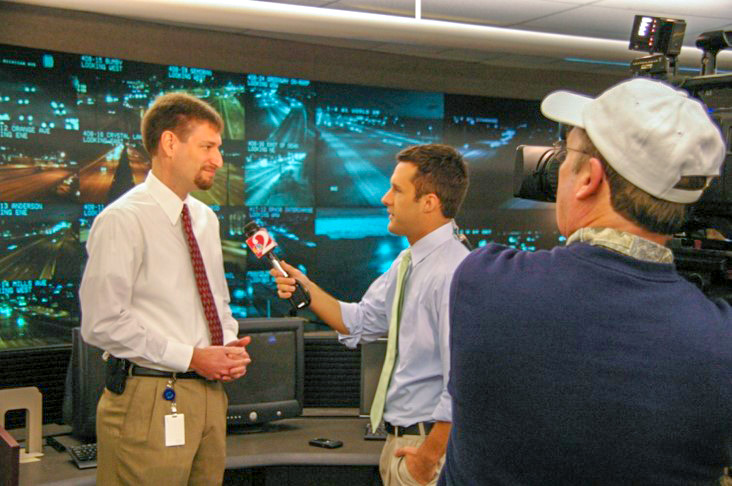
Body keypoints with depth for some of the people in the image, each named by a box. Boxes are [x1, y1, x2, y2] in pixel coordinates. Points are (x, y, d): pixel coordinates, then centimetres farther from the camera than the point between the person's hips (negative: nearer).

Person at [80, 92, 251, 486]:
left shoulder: (205, 218, 13)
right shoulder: (123, 220, -12)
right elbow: (103, 324, -17)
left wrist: (230, 346, 2)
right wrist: (190, 358, -16)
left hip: (208, 392, 7)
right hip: (150, 398, -7)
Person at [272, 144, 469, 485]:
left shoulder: (454, 274, -24)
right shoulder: (408, 261, 6)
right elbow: (362, 322, 15)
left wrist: (429, 457, -19)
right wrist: (307, 291, 3)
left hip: (430, 441, -8)